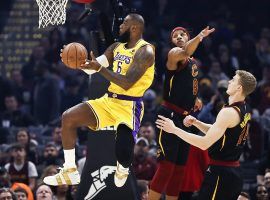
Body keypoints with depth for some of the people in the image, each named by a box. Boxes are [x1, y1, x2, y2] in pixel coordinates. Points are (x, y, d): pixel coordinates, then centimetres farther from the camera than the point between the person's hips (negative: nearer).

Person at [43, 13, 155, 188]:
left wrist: (100, 68, -29)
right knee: (68, 118, -2)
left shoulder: (145, 51, -14)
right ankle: (70, 172, 5)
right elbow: (93, 67, 14)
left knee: (123, 152, -29)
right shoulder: (117, 47, 12)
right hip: (109, 100, 8)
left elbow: (127, 83, -23)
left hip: (129, 106, -8)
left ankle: (123, 171, 12)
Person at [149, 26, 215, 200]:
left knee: (179, 168, 12)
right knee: (167, 165, -15)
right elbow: (185, 52, -35)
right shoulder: (175, 54, -9)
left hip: (184, 118, 9)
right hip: (170, 115, -9)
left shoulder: (193, 62, 18)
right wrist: (200, 37, -52)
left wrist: (194, 98, 18)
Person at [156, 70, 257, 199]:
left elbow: (204, 144, -23)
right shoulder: (245, 110, 9)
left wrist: (174, 130, -20)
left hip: (220, 174, -9)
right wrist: (195, 122, 6)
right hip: (234, 173, 10)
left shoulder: (229, 112, -20)